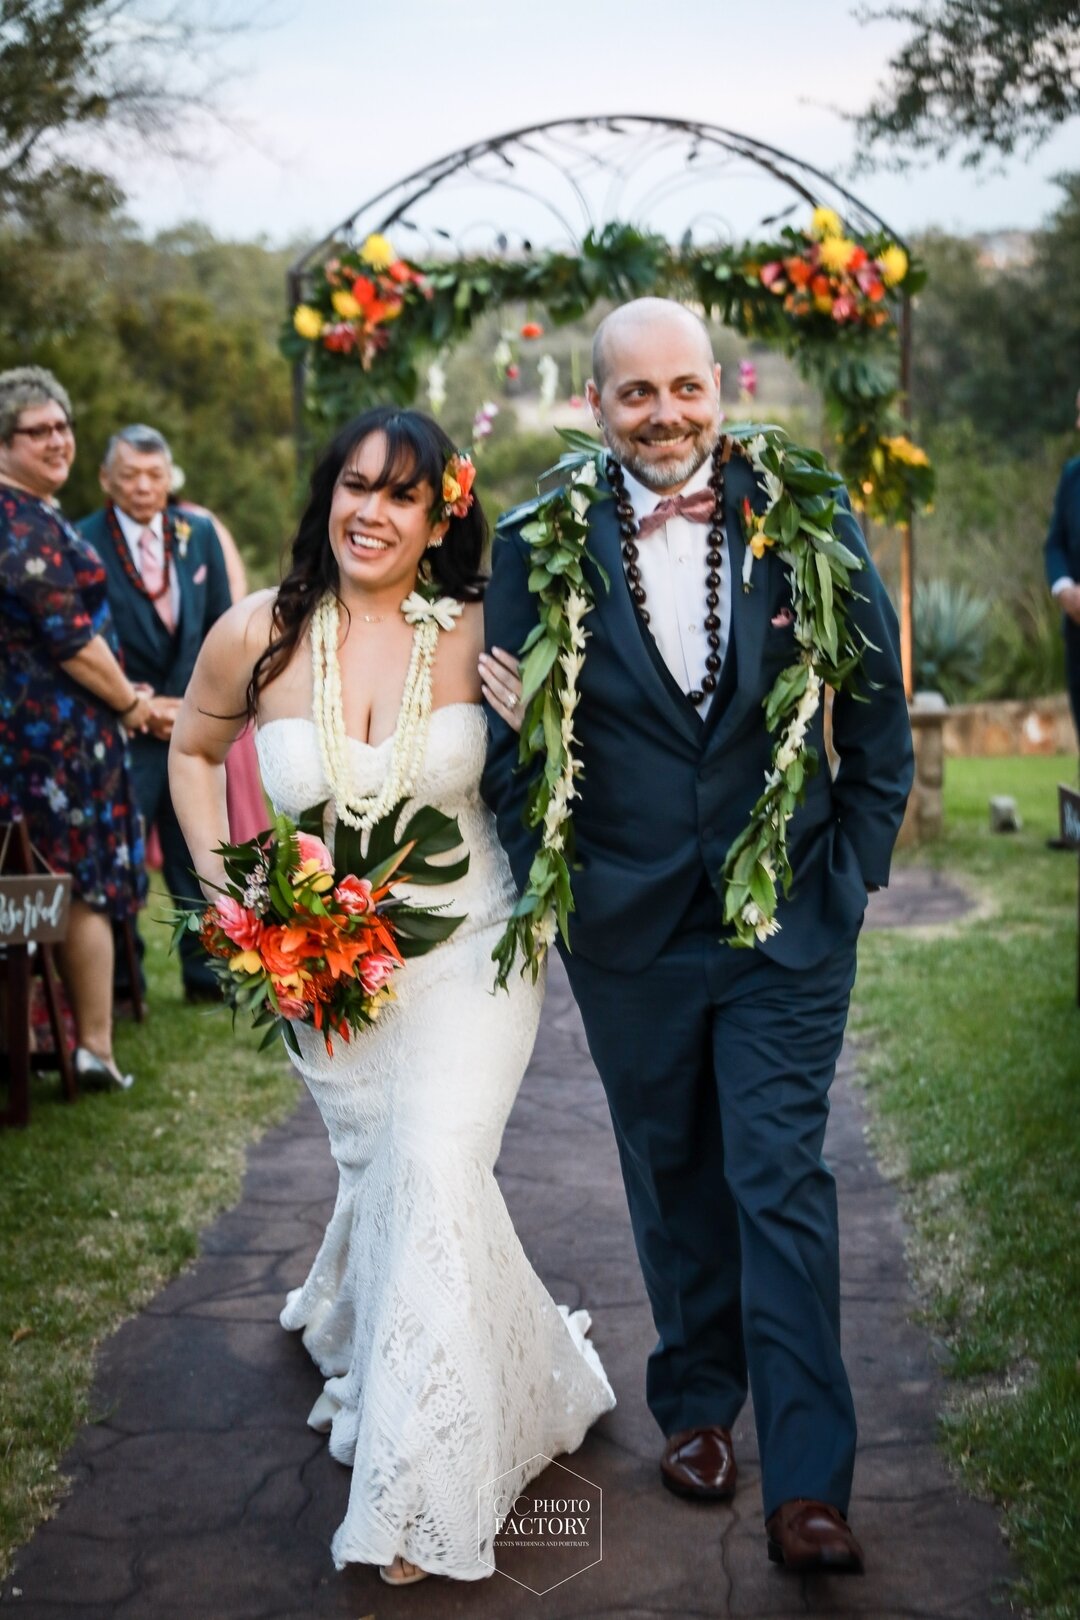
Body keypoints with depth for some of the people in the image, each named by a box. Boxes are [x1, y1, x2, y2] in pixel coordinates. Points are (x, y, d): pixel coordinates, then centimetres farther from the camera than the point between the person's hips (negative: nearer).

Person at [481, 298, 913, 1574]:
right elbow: (510, 738, 0)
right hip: (629, 931, 1)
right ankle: (694, 1405, 36)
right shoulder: (539, 546, -5)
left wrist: (855, 871, 0)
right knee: (674, 1181, 16)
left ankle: (807, 1483, 5)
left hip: (789, 926, -1)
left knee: (782, 1183, -1)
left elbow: (878, 711, 2)